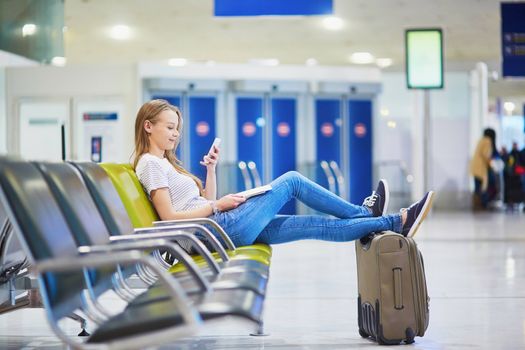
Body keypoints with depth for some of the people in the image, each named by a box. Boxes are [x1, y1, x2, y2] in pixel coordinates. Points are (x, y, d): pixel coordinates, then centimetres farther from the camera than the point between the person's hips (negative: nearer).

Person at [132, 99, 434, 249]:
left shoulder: (166, 163, 24)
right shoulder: (150, 164, -5)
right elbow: (169, 216, -17)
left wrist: (211, 169, 11)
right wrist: (217, 205, -12)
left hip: (222, 227, 10)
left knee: (315, 225, 2)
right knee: (291, 181, -4)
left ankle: (395, 224, 1)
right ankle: (363, 211, 6)